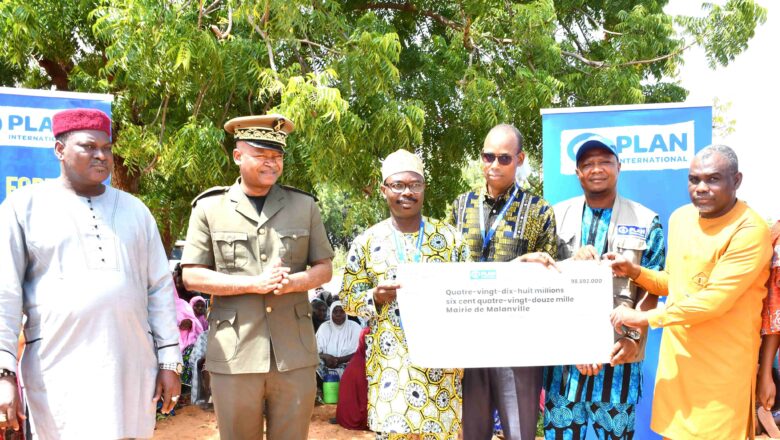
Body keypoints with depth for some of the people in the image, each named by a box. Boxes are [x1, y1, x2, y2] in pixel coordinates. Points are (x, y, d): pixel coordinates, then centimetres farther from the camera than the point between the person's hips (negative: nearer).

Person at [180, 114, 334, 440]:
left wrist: (293, 282, -11)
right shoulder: (209, 208, 3)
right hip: (234, 353, -1)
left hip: (294, 352, 2)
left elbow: (324, 268, 11)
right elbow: (192, 276, 0)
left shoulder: (304, 206, 9)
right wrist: (253, 283, -12)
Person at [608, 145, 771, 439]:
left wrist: (642, 318, -18)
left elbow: (714, 300, -22)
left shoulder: (750, 230, -18)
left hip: (722, 366, -6)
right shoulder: (680, 217, 7)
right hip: (676, 356, 6)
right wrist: (635, 271, -2)